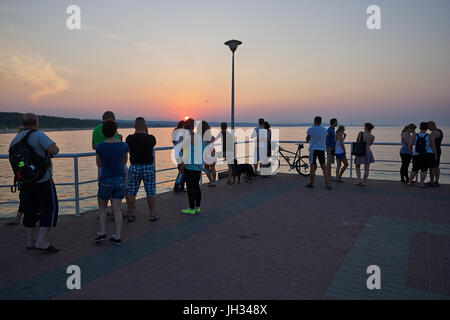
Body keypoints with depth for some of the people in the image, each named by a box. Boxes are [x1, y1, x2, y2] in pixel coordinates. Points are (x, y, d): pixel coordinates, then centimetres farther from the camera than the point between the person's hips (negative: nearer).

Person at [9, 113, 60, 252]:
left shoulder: (16, 138, 8)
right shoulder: (39, 135, -12)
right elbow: (53, 150, -24)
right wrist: (56, 148, -2)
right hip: (42, 180, -7)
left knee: (29, 210, 15)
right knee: (50, 208, 1)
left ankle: (30, 241, 24)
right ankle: (42, 241, -4)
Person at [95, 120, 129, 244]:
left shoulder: (100, 147, -10)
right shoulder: (124, 145, -5)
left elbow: (99, 164, 4)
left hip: (106, 181, -2)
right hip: (120, 180, 2)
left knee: (102, 207, 18)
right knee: (117, 209, 7)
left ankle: (102, 233, 11)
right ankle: (118, 236, 7)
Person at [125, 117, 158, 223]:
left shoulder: (130, 138, -8)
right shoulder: (150, 138, -9)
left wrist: (135, 132, 12)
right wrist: (146, 132, 10)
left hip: (134, 168, 1)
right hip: (148, 167, -1)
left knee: (131, 192, 11)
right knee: (151, 192, 8)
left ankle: (131, 215, 16)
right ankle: (152, 215, 13)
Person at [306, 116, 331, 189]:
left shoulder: (311, 129, -5)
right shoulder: (324, 130, 7)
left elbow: (307, 139, 2)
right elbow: (326, 140, 15)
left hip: (313, 149, -3)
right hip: (322, 149, 3)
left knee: (313, 166, 2)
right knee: (323, 167, 6)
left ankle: (311, 183, 10)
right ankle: (327, 183, -1)